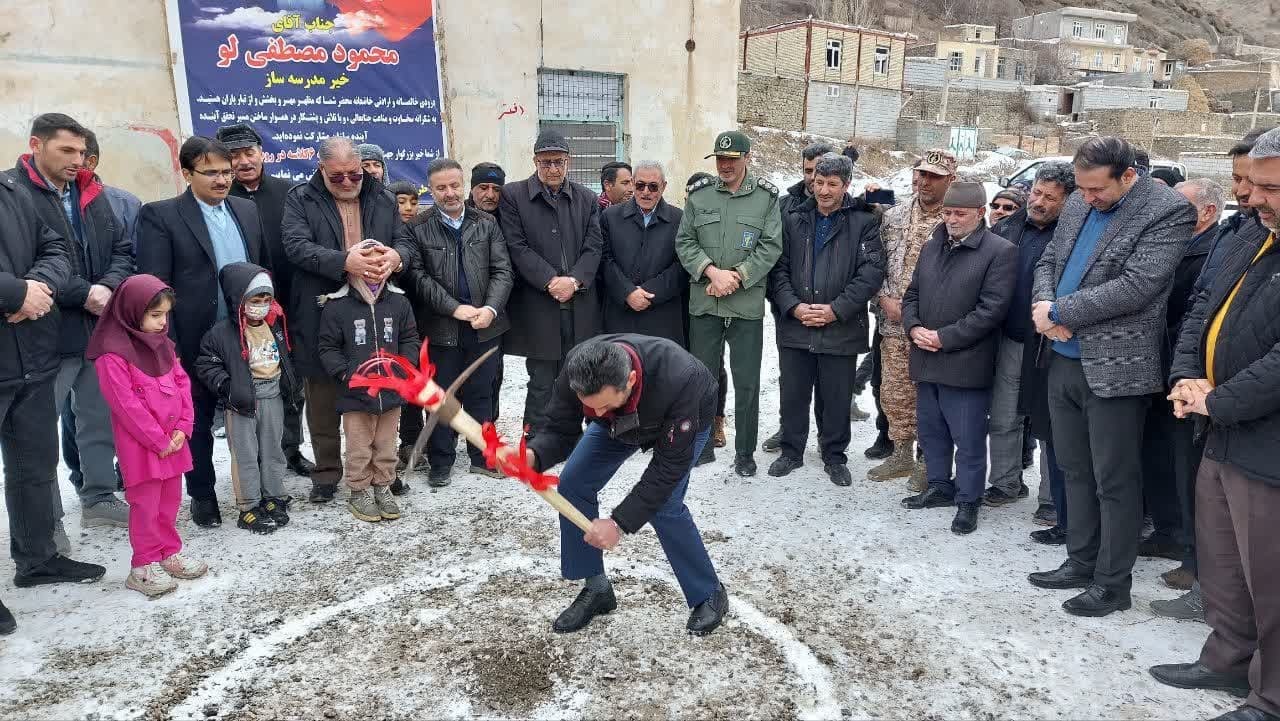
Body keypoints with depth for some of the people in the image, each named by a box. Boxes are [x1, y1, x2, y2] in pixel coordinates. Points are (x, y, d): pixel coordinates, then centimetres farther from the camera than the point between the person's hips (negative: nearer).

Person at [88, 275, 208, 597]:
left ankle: (169, 553, 28)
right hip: (141, 445, -7)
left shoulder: (162, 344, 9)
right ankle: (144, 566, 12)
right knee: (146, 504, 0)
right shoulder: (113, 355, -16)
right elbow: (126, 405, -19)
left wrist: (183, 428, -3)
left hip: (173, 440, 7)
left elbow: (182, 383, 9)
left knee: (170, 500, 15)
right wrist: (159, 440, -16)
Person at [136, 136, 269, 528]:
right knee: (197, 423, 11)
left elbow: (265, 270, 14)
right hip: (196, 343, -4)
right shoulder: (160, 215, -7)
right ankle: (202, 495, 27)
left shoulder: (247, 209, 8)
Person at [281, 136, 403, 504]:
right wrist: (344, 261, -29)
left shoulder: (383, 200, 11)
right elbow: (297, 245, -14)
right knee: (323, 401, 9)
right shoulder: (300, 199, 1)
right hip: (321, 319, -2)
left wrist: (395, 257, -18)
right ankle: (327, 473, 23)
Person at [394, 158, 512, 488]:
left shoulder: (487, 223, 5)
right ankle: (441, 462, 20)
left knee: (481, 395, 12)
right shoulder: (417, 229, -2)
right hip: (440, 328, -2)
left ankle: (481, 456, 25)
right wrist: (454, 308, -16)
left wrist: (491, 308, -14)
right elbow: (418, 276, -8)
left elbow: (502, 271, 1)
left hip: (486, 325, 2)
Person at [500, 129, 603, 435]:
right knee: (541, 384, 1)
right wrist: (551, 281, -15)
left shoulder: (587, 199, 11)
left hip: (580, 306, 3)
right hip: (538, 307, -3)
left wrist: (574, 280, -12)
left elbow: (593, 247, 4)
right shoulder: (513, 195, 2)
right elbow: (517, 247, -6)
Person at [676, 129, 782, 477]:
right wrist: (713, 272, -12)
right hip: (703, 303, 2)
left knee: (747, 382, 4)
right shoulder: (698, 195, 6)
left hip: (747, 304, -2)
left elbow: (771, 247, -4)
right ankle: (702, 444, 26)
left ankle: (745, 453, 18)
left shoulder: (766, 197, 1)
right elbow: (685, 242, 2)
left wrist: (735, 276, -14)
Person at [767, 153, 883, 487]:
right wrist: (794, 307, -11)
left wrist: (836, 310, -16)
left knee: (836, 399, 9)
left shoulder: (863, 222, -2)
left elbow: (871, 273, -9)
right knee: (792, 394, 12)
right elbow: (779, 268, 3)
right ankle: (791, 451, 29)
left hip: (841, 329, -2)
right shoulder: (793, 218, 6)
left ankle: (835, 457, 26)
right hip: (795, 326, 2)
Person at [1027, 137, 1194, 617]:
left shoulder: (1168, 212, -12)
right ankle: (1081, 563, 31)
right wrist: (1044, 303, -7)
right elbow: (1049, 260, 15)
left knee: (1114, 480, 3)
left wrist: (1059, 312, -16)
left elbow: (1136, 286, -21)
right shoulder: (1078, 204, 10)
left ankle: (1113, 584, 17)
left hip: (1115, 366, -7)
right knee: (1075, 470, 16)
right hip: (1064, 360, 7)